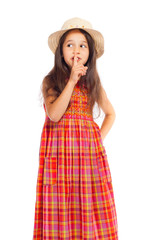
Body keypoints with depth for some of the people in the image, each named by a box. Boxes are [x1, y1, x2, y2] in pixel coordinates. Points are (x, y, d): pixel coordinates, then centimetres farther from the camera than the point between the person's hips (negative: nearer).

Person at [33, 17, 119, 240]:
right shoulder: (50, 82, 3)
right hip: (59, 152, -2)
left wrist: (99, 139, 7)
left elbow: (110, 113, 21)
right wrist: (72, 80, -14)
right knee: (60, 212, -3)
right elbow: (54, 115, -13)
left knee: (92, 210, -1)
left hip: (90, 152, 2)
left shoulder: (93, 82, 10)